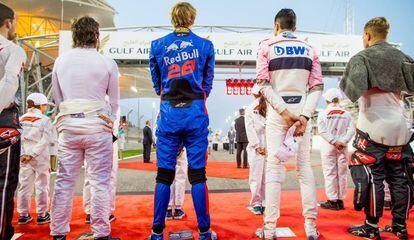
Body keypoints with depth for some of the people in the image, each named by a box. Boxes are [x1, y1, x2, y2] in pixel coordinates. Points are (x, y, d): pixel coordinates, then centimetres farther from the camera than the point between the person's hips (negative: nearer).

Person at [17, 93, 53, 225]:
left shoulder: (21, 119, 5)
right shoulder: (45, 120, -7)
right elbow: (45, 141, -14)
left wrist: (22, 155, -4)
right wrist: (32, 154, -13)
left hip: (24, 157, 4)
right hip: (40, 157, -4)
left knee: (24, 185, 11)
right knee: (42, 186, 5)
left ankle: (23, 215, 19)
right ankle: (42, 215, 12)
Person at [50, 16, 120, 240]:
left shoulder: (61, 61, 8)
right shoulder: (107, 62, -1)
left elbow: (57, 97, 13)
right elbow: (114, 101, 5)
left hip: (68, 125, 3)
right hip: (98, 126, -3)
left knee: (64, 181, 10)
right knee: (100, 182, 3)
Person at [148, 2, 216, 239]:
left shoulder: (158, 45, 8)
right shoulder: (205, 45, 6)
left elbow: (157, 85, 13)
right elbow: (207, 84, 11)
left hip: (168, 113, 1)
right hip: (196, 113, 0)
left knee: (164, 175, 6)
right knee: (198, 174, 3)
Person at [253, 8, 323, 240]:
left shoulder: (268, 46, 3)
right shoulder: (309, 49, 11)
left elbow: (262, 83, -9)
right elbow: (317, 86, 0)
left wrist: (284, 111, -12)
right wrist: (305, 115, -8)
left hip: (277, 109, -2)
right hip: (303, 108, 2)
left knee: (274, 167, 0)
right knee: (305, 166, 6)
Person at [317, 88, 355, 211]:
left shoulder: (323, 113, -2)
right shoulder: (346, 114, 5)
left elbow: (322, 131, -11)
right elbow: (352, 130, -3)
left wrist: (334, 142, -11)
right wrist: (342, 142, -8)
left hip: (328, 146, -3)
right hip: (343, 147, 3)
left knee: (330, 173, 2)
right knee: (342, 173, 9)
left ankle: (333, 201, 4)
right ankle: (340, 200, 15)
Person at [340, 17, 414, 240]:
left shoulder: (362, 57, -6)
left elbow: (355, 84, -23)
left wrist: (343, 82, -3)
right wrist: (394, 88, 18)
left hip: (374, 127, -5)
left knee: (373, 178, 1)